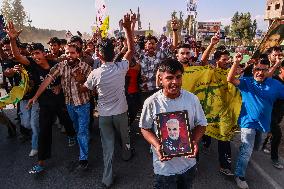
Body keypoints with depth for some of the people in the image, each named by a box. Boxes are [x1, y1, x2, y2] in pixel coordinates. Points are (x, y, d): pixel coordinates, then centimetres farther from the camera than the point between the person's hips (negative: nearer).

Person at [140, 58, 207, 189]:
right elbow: (145, 128, -5)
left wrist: (195, 141, -17)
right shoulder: (152, 102, -17)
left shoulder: (192, 99, -10)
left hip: (188, 163, 3)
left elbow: (201, 124, 1)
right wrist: (157, 146, -22)